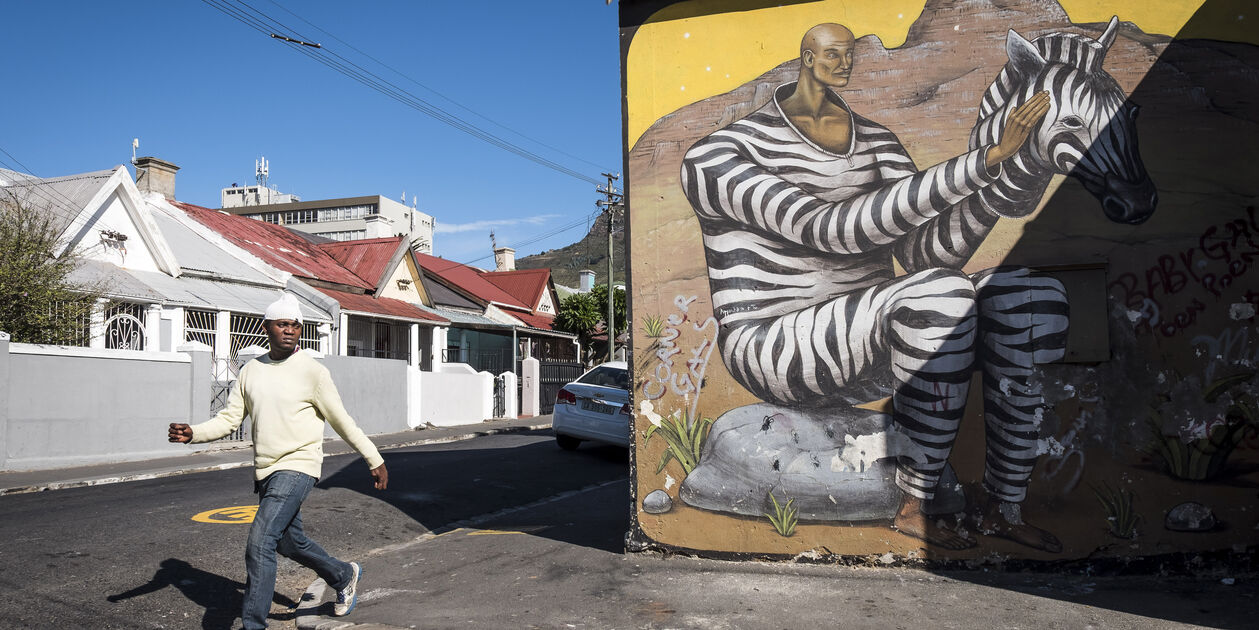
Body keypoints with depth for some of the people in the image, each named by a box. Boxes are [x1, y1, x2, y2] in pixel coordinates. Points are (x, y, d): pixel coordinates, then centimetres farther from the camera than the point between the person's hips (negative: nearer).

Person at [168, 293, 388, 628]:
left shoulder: (312, 372, -9)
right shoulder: (251, 371, 7)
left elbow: (342, 421, -4)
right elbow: (229, 418, 6)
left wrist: (375, 460, -2)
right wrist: (192, 433, -13)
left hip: (297, 468, -7)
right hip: (265, 471, 7)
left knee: (259, 543, -17)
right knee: (290, 542, 20)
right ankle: (344, 576, 43)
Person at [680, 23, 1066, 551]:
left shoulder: (876, 142, 9)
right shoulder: (714, 159, -13)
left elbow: (925, 253, -3)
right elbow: (830, 230, -27)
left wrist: (1001, 170, -20)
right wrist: (982, 161, -30)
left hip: (867, 339, 7)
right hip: (779, 349, -7)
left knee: (1026, 300, -13)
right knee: (940, 297, -33)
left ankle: (1004, 510, -6)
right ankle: (912, 507, -17)